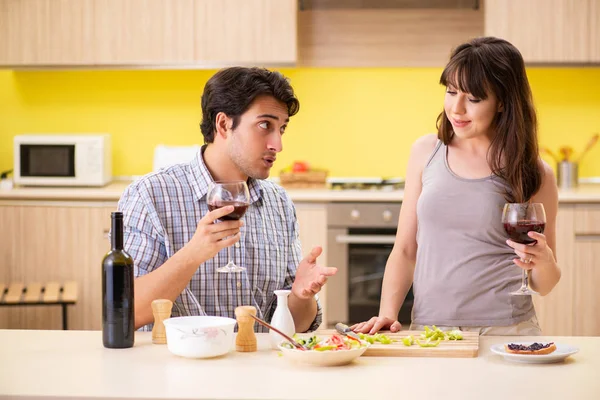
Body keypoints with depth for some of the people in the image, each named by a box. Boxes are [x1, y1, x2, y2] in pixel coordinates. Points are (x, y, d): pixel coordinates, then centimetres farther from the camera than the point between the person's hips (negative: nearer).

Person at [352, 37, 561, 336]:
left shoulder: (534, 174, 3)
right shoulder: (426, 152, 10)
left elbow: (543, 285, 10)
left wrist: (543, 261, -11)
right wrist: (387, 313, 0)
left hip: (506, 331, -2)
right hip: (428, 328, 2)